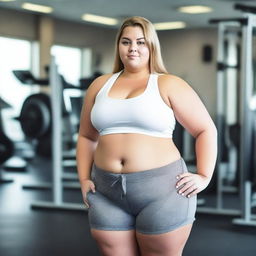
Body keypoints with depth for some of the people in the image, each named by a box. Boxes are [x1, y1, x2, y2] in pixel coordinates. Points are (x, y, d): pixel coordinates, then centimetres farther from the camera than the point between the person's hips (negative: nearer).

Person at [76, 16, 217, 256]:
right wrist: (84, 179, 10)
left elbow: (206, 130, 3)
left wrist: (204, 176, -6)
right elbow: (86, 137, 20)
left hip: (161, 190, -4)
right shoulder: (100, 85, 13)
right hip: (108, 195, 4)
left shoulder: (169, 85, 1)